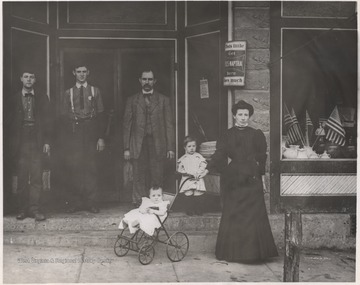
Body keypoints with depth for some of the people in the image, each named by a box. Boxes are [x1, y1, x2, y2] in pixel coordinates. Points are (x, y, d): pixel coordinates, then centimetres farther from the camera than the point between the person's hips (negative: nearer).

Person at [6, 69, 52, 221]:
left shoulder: (42, 98, 10)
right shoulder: (14, 99, 10)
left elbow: (47, 121, 6)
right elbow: (8, 122, 9)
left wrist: (47, 141, -2)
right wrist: (13, 141, -1)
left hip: (37, 142, 0)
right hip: (20, 143, 0)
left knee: (36, 177, -4)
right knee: (21, 178, 3)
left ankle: (34, 208, 0)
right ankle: (23, 209, 11)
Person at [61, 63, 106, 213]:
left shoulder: (95, 91, 9)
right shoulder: (68, 93, 10)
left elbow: (100, 115, 6)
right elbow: (65, 116, 8)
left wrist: (101, 137, -1)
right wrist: (67, 137, -2)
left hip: (90, 133, 0)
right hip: (73, 134, 0)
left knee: (91, 167, 0)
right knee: (73, 168, -2)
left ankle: (91, 202, 7)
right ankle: (73, 202, 7)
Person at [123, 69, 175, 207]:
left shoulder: (163, 100, 11)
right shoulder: (132, 100, 12)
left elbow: (169, 124, 8)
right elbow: (127, 125, 9)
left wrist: (171, 147, 0)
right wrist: (126, 148, 1)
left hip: (157, 145, 0)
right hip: (138, 146, 0)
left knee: (157, 178, -2)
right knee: (139, 178, -1)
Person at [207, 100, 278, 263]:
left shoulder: (256, 135, 8)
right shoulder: (227, 136, 5)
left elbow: (262, 157, 11)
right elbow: (219, 155, -7)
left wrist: (261, 175, 5)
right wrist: (208, 169, -22)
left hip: (252, 180, 1)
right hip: (233, 180, 0)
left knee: (254, 216, -1)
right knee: (232, 216, 1)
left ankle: (253, 252, 8)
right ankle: (231, 252, 10)